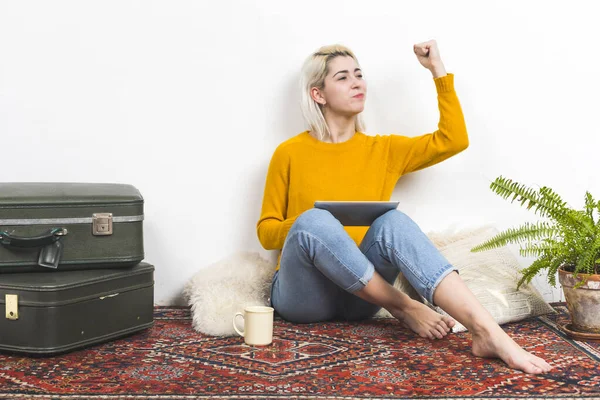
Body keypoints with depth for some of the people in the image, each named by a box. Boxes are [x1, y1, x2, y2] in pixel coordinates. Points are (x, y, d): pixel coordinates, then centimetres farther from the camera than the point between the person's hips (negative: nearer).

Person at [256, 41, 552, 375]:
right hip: (302, 294, -2)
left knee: (392, 221, -31)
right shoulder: (290, 153, 3)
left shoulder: (383, 150, 13)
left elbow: (453, 140, 6)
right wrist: (306, 225, -14)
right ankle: (406, 309, -25)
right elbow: (266, 231, 7)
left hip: (360, 297, 2)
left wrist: (438, 71, 5)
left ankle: (488, 332, -45)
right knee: (313, 220, -36)